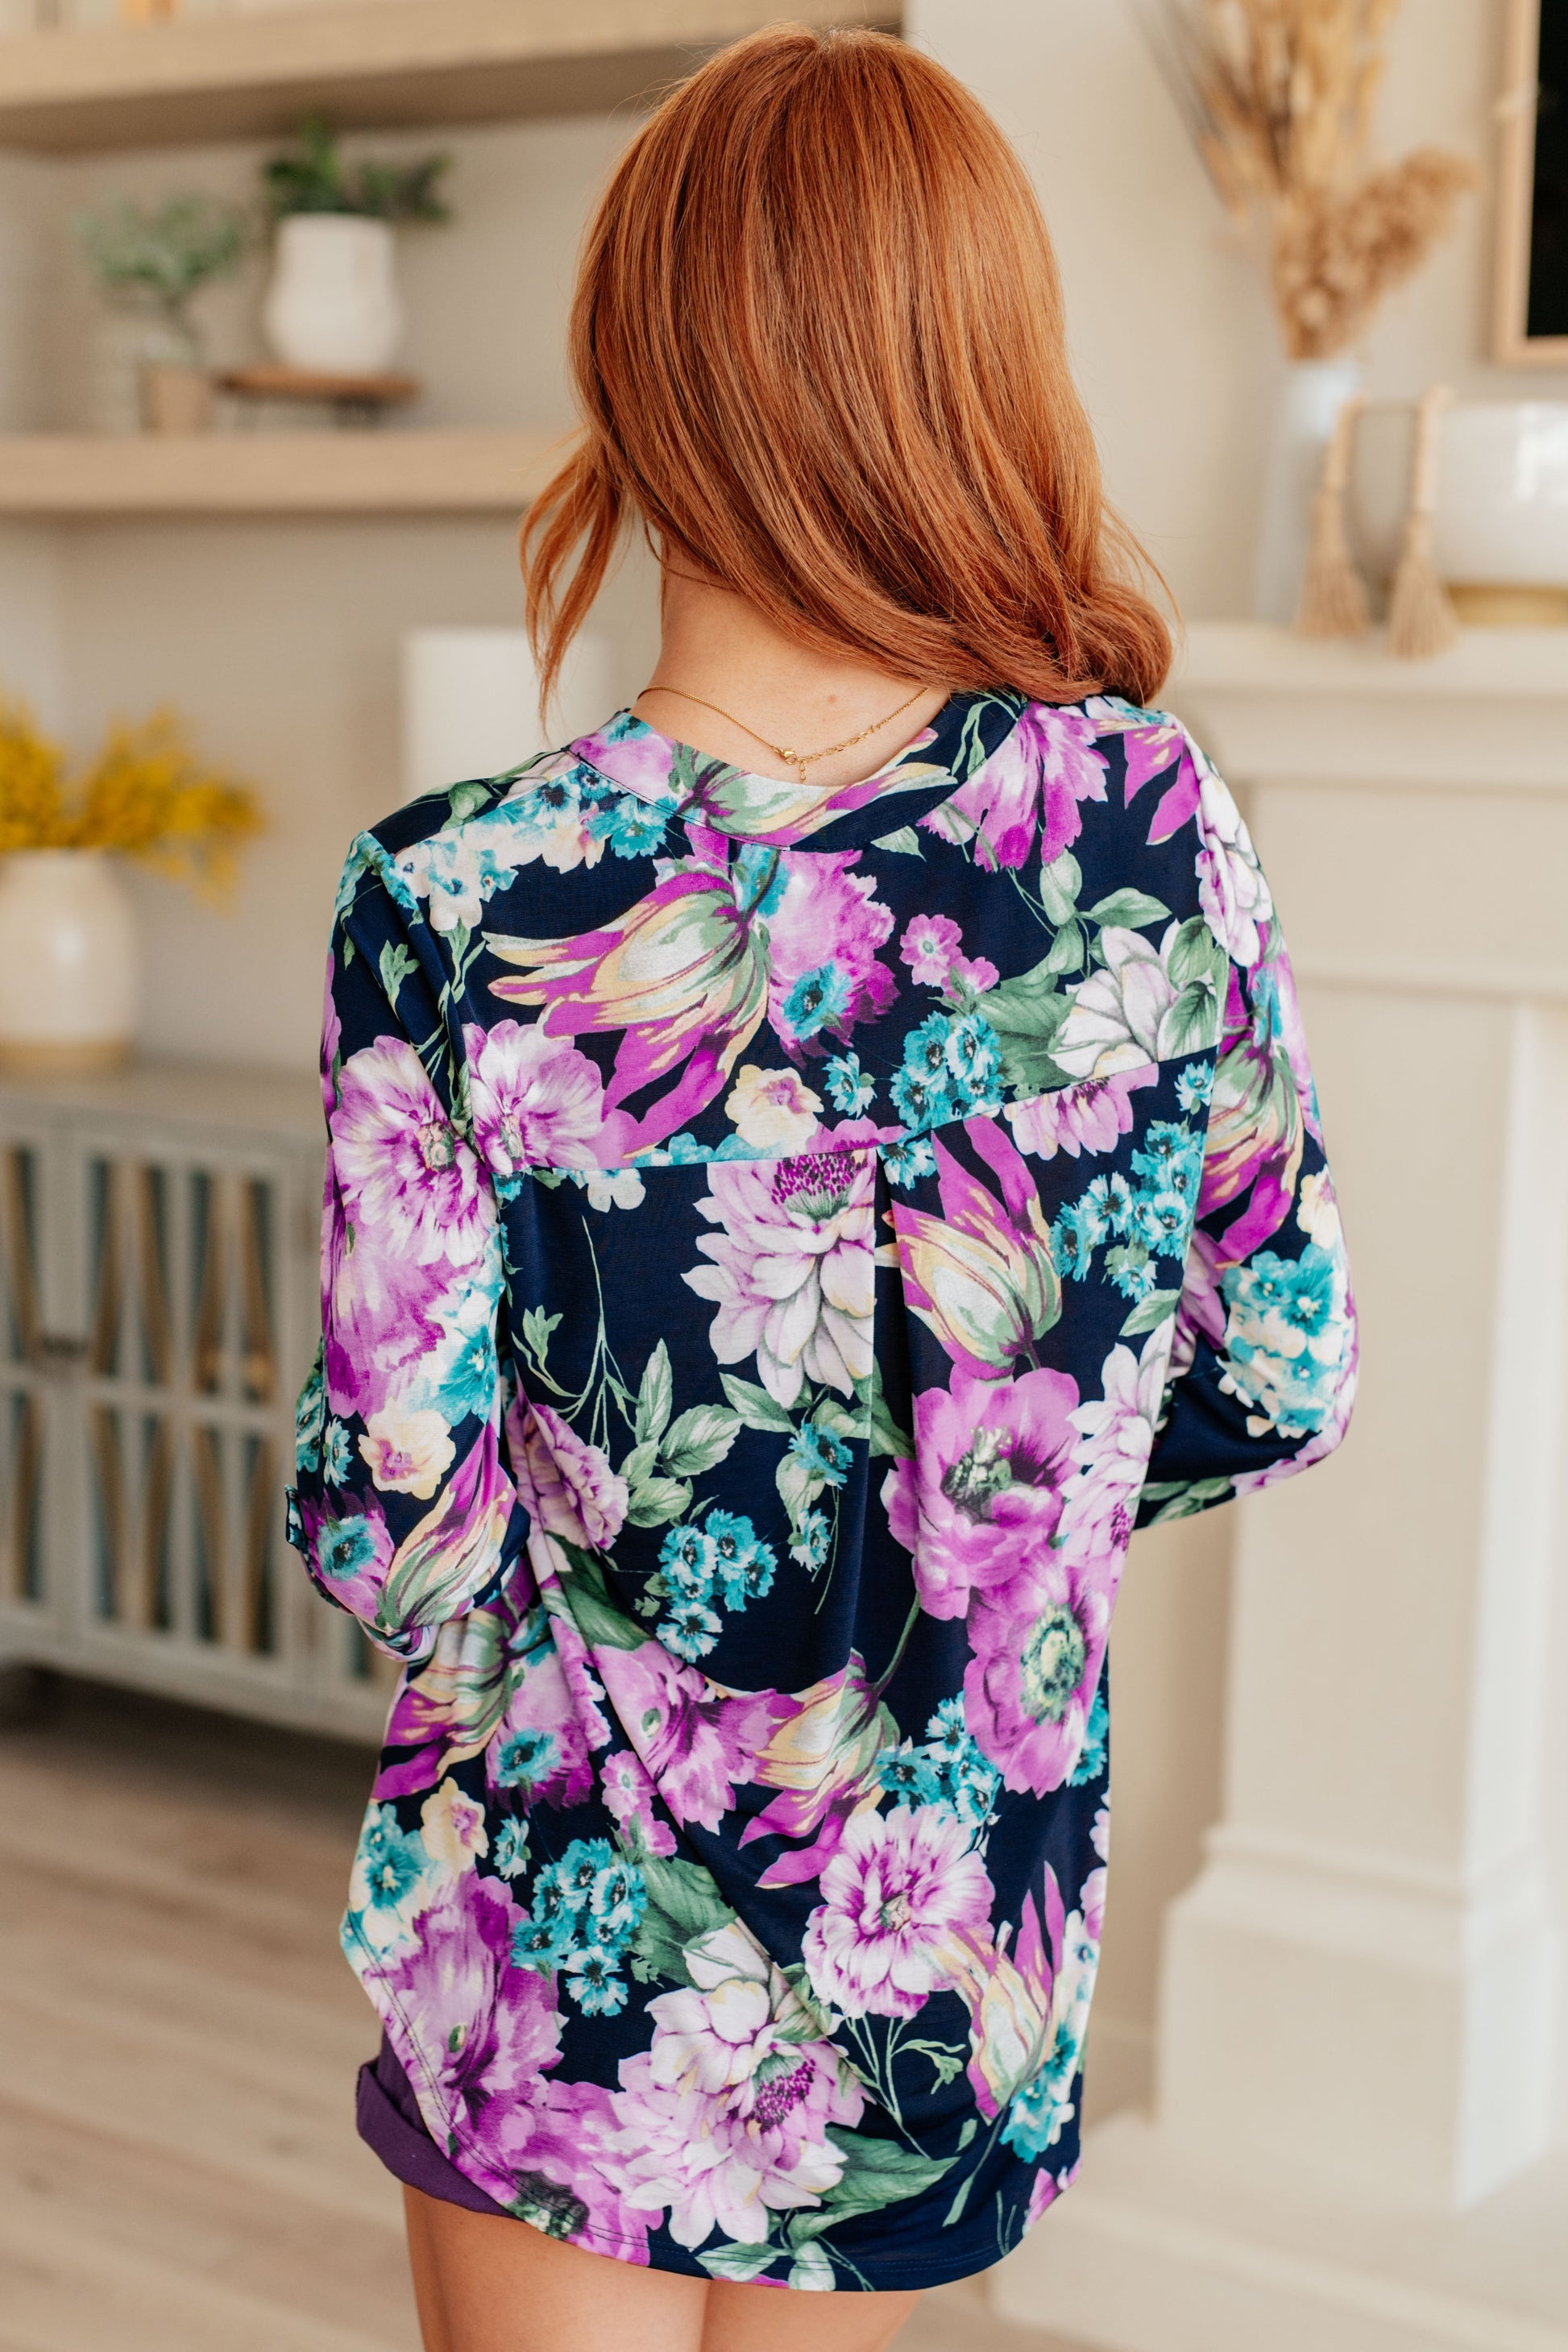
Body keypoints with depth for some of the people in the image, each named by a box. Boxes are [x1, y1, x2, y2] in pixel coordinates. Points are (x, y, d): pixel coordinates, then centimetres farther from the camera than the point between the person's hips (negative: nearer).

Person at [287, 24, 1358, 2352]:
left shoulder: (460, 905, -20)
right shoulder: (1146, 816, -12)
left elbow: (392, 1522, -16)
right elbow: (1280, 1386, -3)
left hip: (577, 1944, -3)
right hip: (963, 1952, 3)